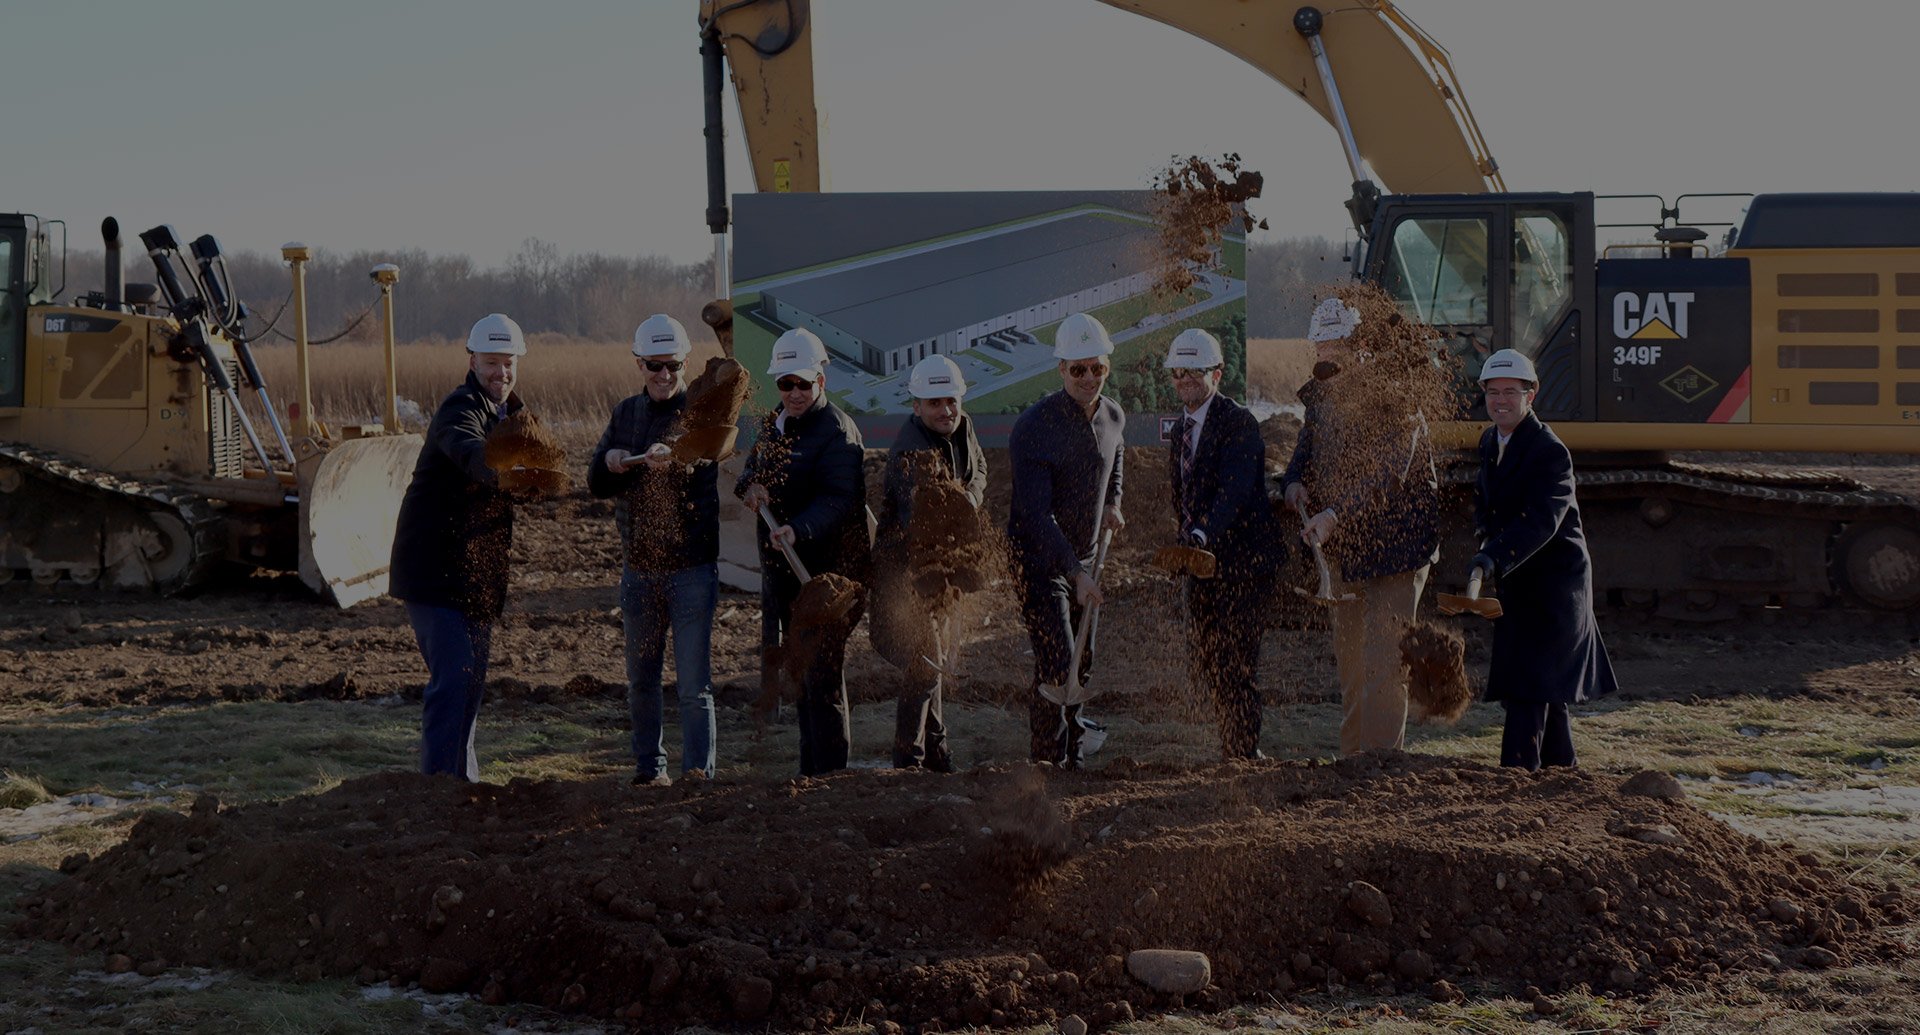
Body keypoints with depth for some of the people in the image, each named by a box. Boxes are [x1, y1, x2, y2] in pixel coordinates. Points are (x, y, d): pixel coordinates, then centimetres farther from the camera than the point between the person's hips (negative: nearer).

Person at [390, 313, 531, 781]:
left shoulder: (508, 411, 14)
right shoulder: (462, 408, -16)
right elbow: (468, 452, -40)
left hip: (475, 570, 9)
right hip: (435, 568, -9)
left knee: (471, 677, 17)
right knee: (452, 676, -16)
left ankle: (462, 778, 29)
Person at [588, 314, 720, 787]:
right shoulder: (626, 414, 11)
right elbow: (596, 485, 10)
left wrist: (674, 455, -47)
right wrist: (608, 463, -14)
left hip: (693, 566, -5)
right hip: (639, 567, 5)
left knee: (694, 683, -6)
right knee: (641, 680, 13)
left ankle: (698, 774, -2)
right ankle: (650, 766, 26)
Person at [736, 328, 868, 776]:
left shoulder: (837, 431, -12)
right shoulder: (773, 425, 14)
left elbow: (839, 499, -21)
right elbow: (751, 469, 18)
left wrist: (799, 530, -37)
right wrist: (749, 486, -7)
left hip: (826, 568, -8)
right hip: (780, 569, 8)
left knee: (822, 677, -8)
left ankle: (829, 773, -4)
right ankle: (809, 770, 23)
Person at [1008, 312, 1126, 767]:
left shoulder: (1114, 416, 0)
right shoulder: (1034, 427, -22)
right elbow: (1037, 514, -26)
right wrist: (1076, 573, -32)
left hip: (1083, 558, 7)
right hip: (1038, 560, -7)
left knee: (1083, 662, 13)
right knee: (1057, 664, -15)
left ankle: (1072, 754, 28)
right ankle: (1049, 763, -8)